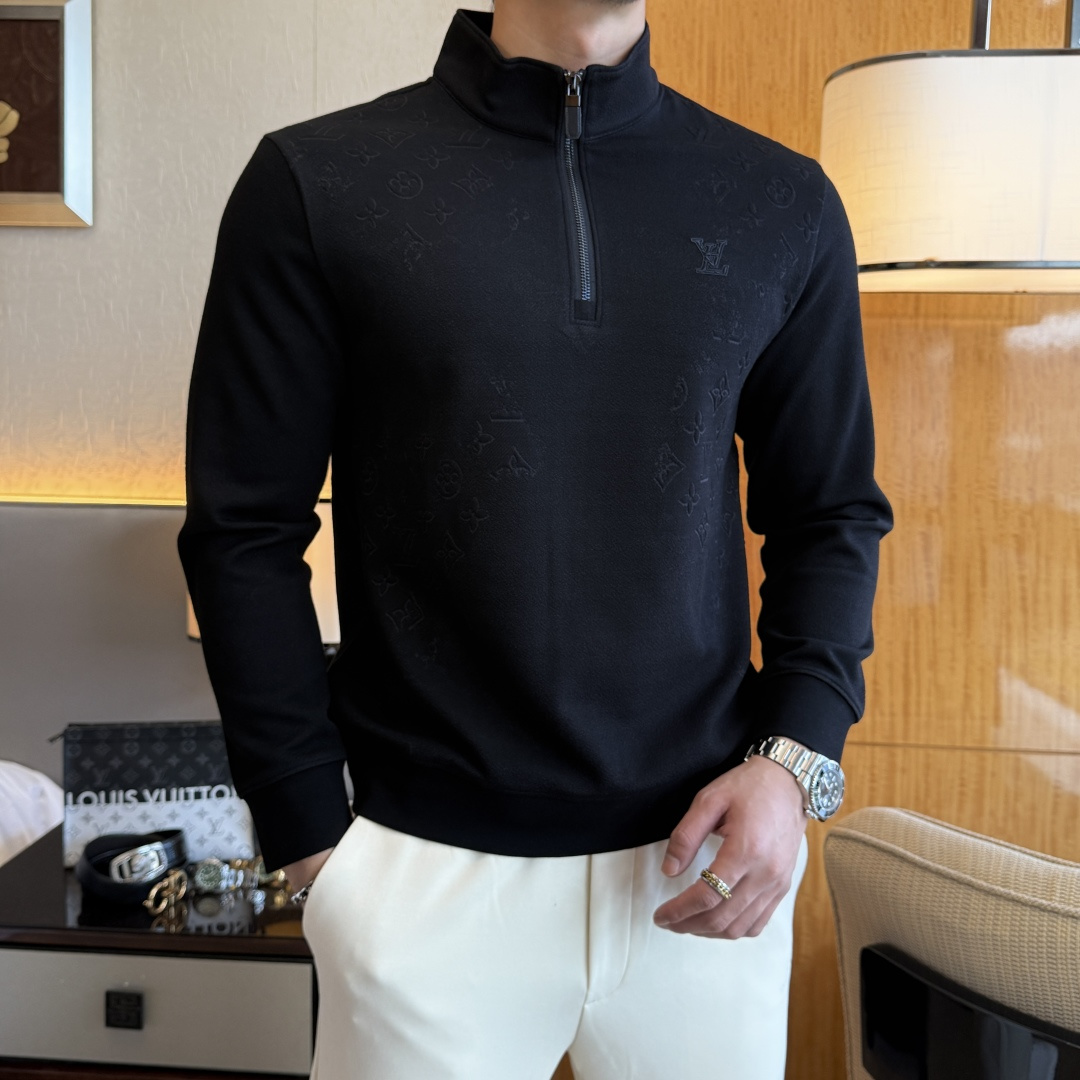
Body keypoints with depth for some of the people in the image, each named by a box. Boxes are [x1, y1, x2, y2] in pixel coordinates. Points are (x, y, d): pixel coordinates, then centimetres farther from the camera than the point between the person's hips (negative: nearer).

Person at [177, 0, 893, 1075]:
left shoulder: (783, 204, 4)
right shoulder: (314, 184, -3)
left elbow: (832, 513, 8)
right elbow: (246, 532, -3)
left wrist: (797, 756, -6)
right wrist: (312, 836, -4)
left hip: (708, 857, 3)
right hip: (428, 865, -2)